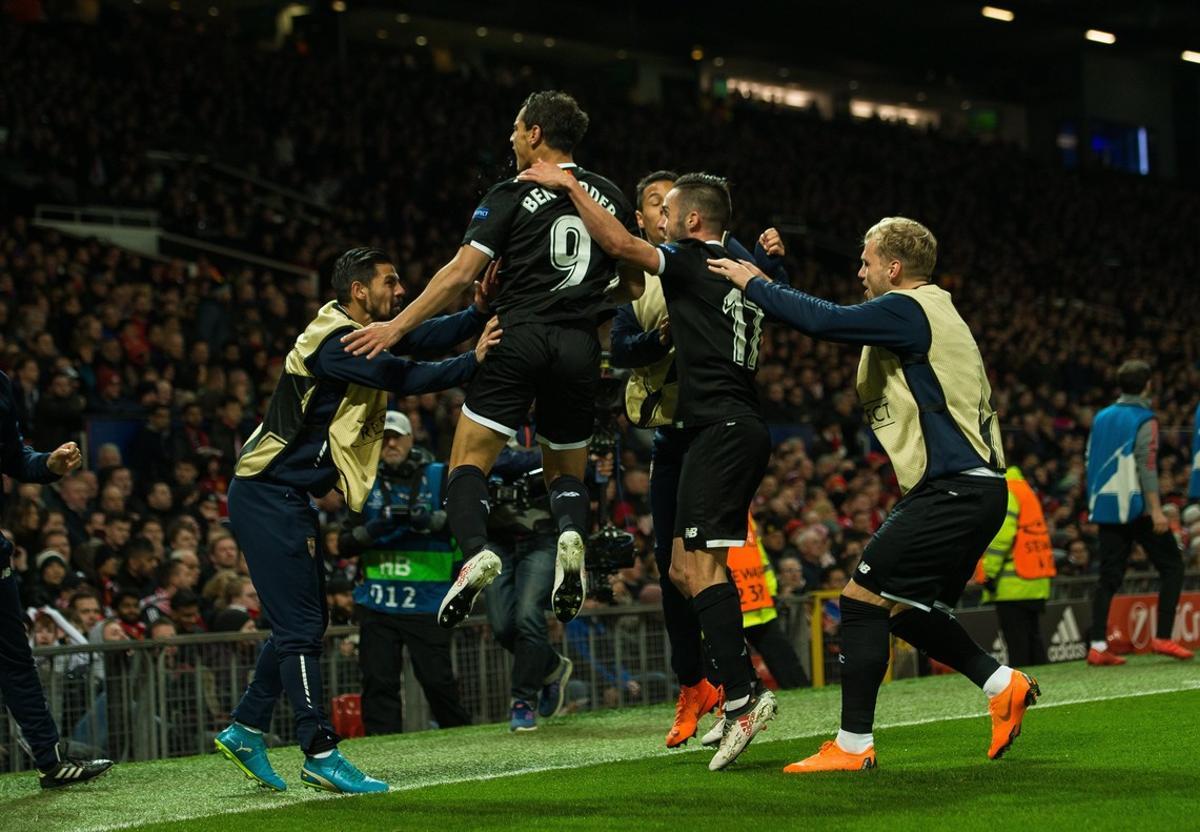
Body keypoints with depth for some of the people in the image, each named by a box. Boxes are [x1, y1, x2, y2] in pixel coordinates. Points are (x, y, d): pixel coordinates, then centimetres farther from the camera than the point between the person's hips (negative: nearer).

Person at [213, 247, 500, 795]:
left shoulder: (361, 333, 10)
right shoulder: (336, 343, -20)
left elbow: (423, 339, 6)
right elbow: (403, 378, -28)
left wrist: (480, 315, -9)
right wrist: (473, 363, -30)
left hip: (287, 499, 11)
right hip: (269, 497, -11)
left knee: (302, 622, 15)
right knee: (300, 626, -9)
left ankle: (245, 730, 23)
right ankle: (320, 754, -7)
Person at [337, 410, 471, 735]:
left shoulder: (439, 477, 6)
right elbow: (344, 545, 9)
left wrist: (430, 521, -24)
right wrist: (372, 530, -10)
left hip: (427, 600, -3)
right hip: (376, 602, 3)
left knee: (437, 680, -6)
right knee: (378, 682, -2)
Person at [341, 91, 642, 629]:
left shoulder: (514, 193, 0)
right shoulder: (610, 197, 12)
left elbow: (461, 272, -6)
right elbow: (635, 286, 16)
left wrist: (397, 327, -3)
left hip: (522, 337, -4)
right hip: (581, 350, 4)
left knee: (468, 465, -1)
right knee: (567, 475, 17)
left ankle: (476, 551, -30)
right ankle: (571, 536, -17)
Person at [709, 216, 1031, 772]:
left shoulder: (905, 310, -10)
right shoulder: (931, 312, 20)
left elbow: (822, 320, -19)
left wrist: (752, 283, -7)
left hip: (952, 490, -10)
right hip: (976, 488, 10)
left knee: (862, 598, -8)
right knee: (908, 610, 17)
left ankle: (853, 745, -6)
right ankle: (1002, 684, 15)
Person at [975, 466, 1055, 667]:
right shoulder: (1023, 488, 20)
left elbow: (1000, 536, -19)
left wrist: (989, 572, -16)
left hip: (1013, 584, -9)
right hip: (1035, 584, 9)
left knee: (1017, 644, -7)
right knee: (1033, 637, 12)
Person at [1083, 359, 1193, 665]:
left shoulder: (1101, 418, 12)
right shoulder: (1144, 420, -8)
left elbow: (1091, 462, 15)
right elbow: (1147, 466, -16)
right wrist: (1156, 510, -19)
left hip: (1106, 509, 6)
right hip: (1137, 508, -6)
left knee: (1109, 578, 6)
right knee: (1172, 566, 4)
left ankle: (1098, 647, -1)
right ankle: (1162, 637, -5)